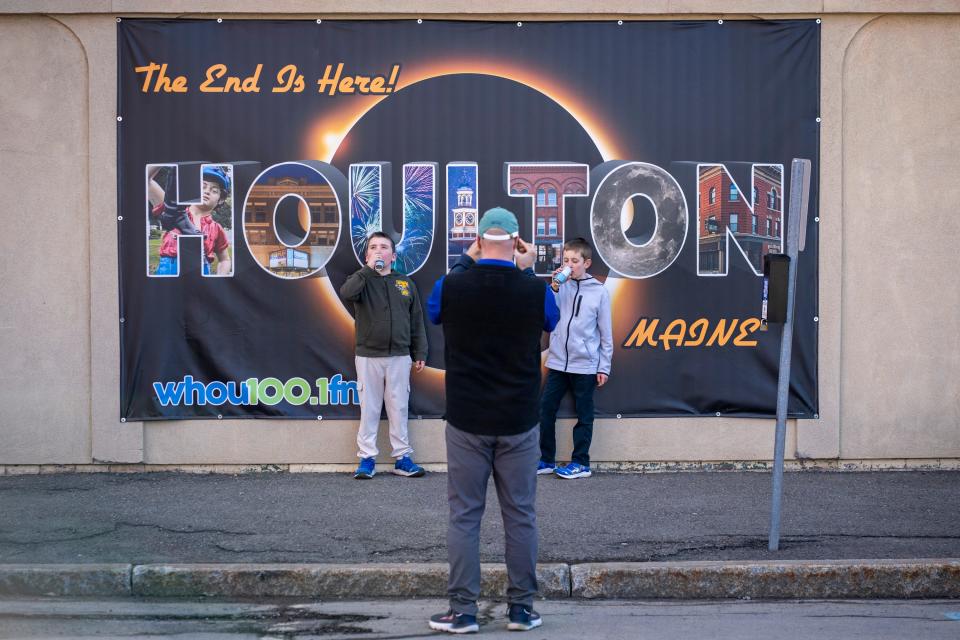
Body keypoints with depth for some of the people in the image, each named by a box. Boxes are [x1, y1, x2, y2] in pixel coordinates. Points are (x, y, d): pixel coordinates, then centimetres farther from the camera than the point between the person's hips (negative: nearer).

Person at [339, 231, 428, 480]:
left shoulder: (406, 284, 9)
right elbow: (346, 293, -20)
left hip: (399, 357, 1)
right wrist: (369, 269, -19)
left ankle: (403, 458, 10)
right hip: (368, 357, -1)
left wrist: (420, 353, 7)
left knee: (399, 409, 5)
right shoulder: (362, 280, 4)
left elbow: (416, 322, 11)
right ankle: (367, 459, 7)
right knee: (369, 409, 2)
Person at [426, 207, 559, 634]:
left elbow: (433, 311, 16)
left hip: (466, 422, 0)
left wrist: (466, 261, 17)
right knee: (520, 516, 9)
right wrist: (527, 270, 16)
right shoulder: (535, 290, -9)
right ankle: (521, 608, 14)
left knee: (464, 515, 5)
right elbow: (551, 320, 15)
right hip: (519, 422, 0)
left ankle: (463, 611, 7)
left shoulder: (451, 286, -9)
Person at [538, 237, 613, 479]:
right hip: (557, 362, 3)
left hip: (585, 366, -3)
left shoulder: (599, 292, -3)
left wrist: (604, 367, 0)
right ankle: (547, 460, 15)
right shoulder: (560, 286, 2)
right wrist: (553, 289, -16)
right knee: (545, 410, 5)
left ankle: (581, 462, 15)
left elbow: (606, 333, 1)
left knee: (584, 415, 6)